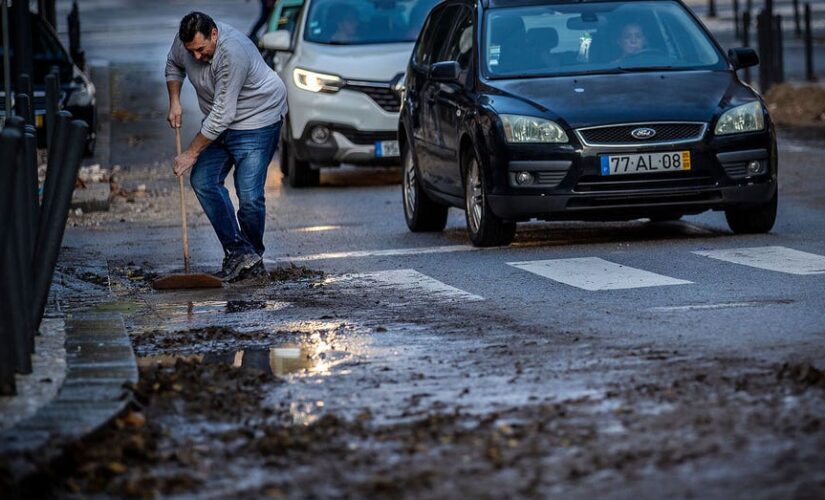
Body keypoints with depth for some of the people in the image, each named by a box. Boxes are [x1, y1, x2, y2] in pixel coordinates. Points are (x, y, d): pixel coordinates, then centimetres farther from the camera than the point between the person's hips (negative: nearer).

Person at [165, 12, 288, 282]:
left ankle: (253, 253, 8)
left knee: (249, 196, -15)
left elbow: (222, 115, -30)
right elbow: (173, 66, 16)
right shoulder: (184, 41, -10)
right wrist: (174, 102, 2)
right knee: (203, 181, -6)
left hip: (257, 117, -8)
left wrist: (191, 153, -23)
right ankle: (241, 253, -9)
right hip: (220, 124, 8)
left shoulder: (233, 53, -33)